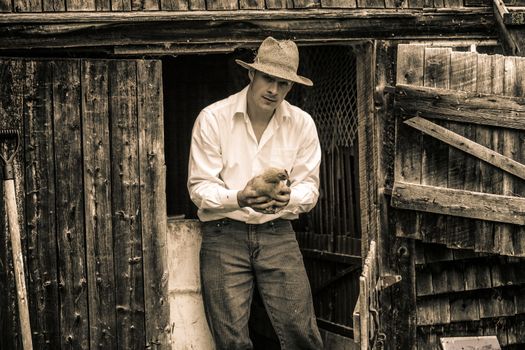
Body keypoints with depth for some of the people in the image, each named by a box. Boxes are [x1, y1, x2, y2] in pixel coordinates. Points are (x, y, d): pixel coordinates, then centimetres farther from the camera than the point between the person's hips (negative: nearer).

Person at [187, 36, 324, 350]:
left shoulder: (302, 123, 2)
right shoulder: (213, 118, -6)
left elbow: (309, 186, 5)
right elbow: (199, 187, -6)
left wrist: (289, 198, -19)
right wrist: (238, 199, -26)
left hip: (278, 233, 2)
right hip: (225, 233, -2)